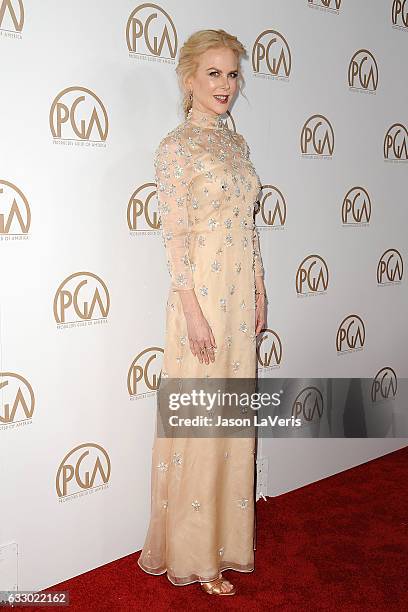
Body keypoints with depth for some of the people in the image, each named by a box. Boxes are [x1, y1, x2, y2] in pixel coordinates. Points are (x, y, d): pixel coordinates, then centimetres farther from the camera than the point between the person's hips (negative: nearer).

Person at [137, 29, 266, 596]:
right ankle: (194, 554, 18)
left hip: (241, 295, 8)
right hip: (201, 295, -7)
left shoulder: (237, 142, 14)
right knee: (198, 424, 2)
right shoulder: (176, 147, -9)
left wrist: (259, 292, 13)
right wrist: (193, 311, -18)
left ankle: (225, 534, 32)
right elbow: (174, 235, -14)